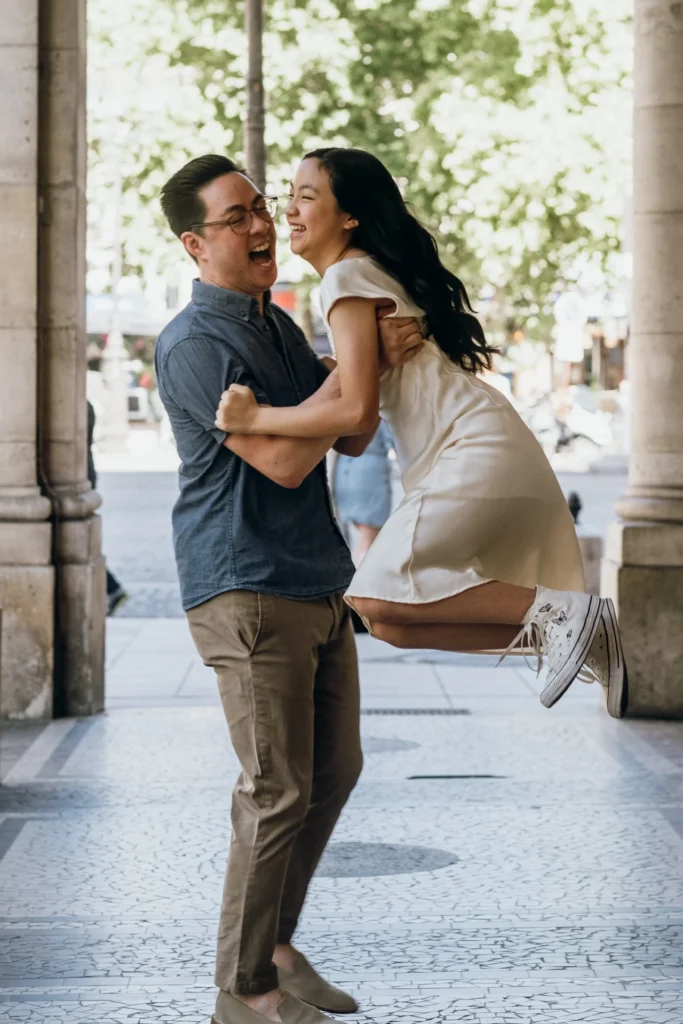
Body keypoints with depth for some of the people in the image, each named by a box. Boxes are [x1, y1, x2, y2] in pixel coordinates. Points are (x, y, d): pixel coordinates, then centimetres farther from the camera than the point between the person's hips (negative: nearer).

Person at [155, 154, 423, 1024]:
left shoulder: (277, 325, 14)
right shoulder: (194, 345, -15)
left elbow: (350, 438, 14)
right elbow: (282, 460, -23)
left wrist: (380, 356, -3)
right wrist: (360, 362, -21)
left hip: (317, 584, 9)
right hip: (246, 591, -9)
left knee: (334, 771, 14)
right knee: (278, 791, -6)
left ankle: (273, 944, 27)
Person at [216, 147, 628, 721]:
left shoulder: (348, 276, -8)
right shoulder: (375, 271, 21)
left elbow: (358, 412, -18)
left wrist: (256, 418, -16)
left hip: (476, 452, -10)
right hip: (479, 454, 10)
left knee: (377, 597, -17)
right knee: (394, 623, 6)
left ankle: (556, 609, -14)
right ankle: (582, 633, 5)